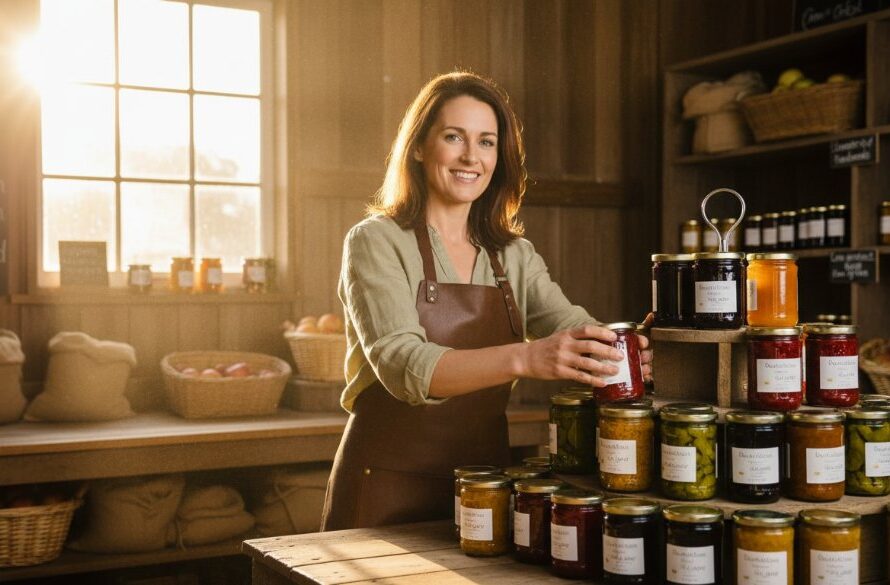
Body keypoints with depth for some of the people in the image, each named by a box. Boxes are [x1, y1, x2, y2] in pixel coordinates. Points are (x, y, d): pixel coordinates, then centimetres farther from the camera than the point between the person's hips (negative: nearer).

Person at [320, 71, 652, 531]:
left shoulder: (515, 255, 8)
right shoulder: (376, 242, -9)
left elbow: (570, 326, -8)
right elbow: (402, 364, -24)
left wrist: (618, 351, -32)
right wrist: (524, 359, -39)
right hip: (389, 488, -4)